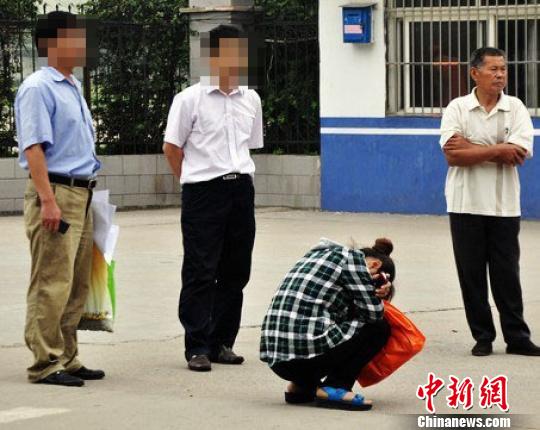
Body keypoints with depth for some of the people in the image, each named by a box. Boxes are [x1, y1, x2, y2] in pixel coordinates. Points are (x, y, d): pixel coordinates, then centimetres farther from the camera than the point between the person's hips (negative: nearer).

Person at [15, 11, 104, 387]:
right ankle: (46, 364, -6)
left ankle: (67, 358, 17)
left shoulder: (74, 87, 18)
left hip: (81, 195, 9)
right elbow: (33, 147, -16)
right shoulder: (38, 88, -10)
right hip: (56, 192, -9)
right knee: (52, 284, -9)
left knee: (77, 285, 11)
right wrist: (48, 200, -22)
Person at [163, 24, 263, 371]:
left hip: (241, 188, 5)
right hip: (204, 191, -5)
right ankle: (197, 347, 0)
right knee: (200, 272, -3)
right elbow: (172, 147, 1)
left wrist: (240, 175, 14)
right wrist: (194, 181, 6)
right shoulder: (190, 100, -6)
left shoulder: (251, 100, 10)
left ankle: (222, 343, 19)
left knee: (235, 271, 8)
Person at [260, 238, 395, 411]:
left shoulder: (321, 253, 24)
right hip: (307, 350, -9)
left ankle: (300, 385, 17)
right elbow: (373, 313, -2)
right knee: (378, 328, 8)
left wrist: (377, 291, 14)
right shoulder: (353, 257, -1)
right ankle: (332, 388, -2)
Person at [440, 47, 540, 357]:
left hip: (504, 205, 0)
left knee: (507, 273, 4)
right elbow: (452, 155, -13)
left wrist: (470, 148, -15)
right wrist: (498, 150, -15)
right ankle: (483, 337, 13)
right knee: (471, 273, 4)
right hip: (466, 204, 0)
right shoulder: (457, 108, -1)